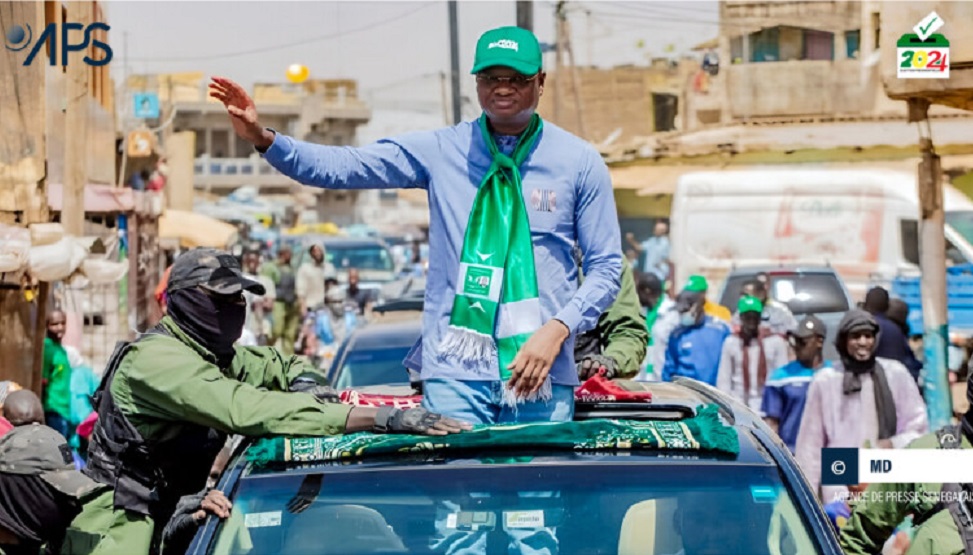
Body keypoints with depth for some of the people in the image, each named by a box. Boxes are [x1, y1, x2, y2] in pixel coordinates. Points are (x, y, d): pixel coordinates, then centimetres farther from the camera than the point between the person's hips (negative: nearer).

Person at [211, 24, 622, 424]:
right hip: (455, 375, 0)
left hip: (541, 374, 0)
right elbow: (345, 167, -1)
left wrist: (559, 329, -11)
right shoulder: (443, 150, 5)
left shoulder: (579, 161, 4)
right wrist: (263, 138, -15)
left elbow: (606, 267, 5)